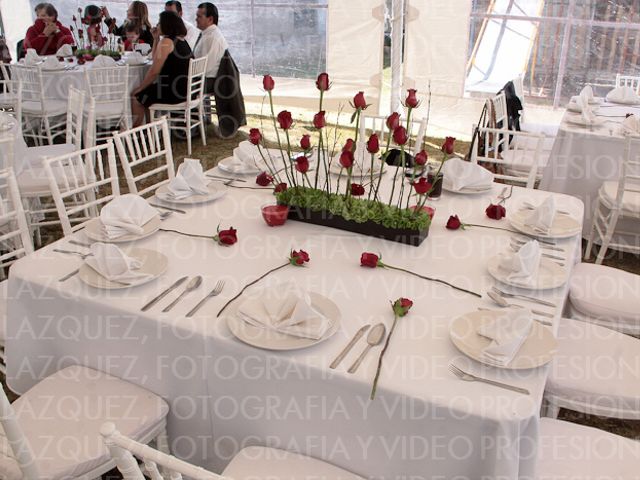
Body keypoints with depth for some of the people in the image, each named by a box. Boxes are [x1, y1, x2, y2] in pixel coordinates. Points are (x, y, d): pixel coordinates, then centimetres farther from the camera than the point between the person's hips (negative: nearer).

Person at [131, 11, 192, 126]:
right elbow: (157, 59, 22)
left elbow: (154, 71, -16)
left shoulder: (166, 42, -13)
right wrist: (156, 39, 14)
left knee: (137, 97, 6)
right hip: (186, 90, 10)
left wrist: (140, 88, -5)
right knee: (147, 92, 26)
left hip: (173, 92, -10)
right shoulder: (181, 40, 15)